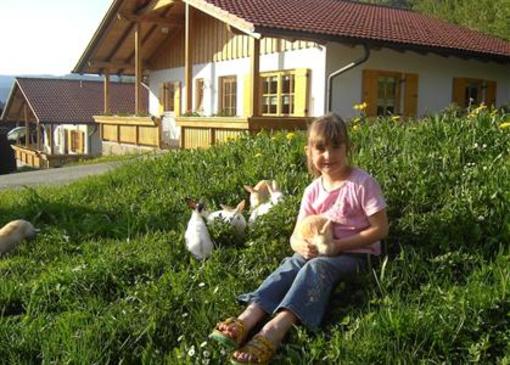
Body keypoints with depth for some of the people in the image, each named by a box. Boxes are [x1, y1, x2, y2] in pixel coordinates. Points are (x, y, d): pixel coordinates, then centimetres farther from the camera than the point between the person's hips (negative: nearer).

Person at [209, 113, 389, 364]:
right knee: (293, 263, -26)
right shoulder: (313, 191, 5)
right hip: (320, 251, 5)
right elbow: (296, 235, 4)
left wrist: (338, 245, -20)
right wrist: (301, 245, -22)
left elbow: (380, 229, -12)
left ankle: (275, 329, -53)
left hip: (355, 253, -5)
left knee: (317, 267, -34)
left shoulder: (362, 183, -10)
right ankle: (248, 318, -45)